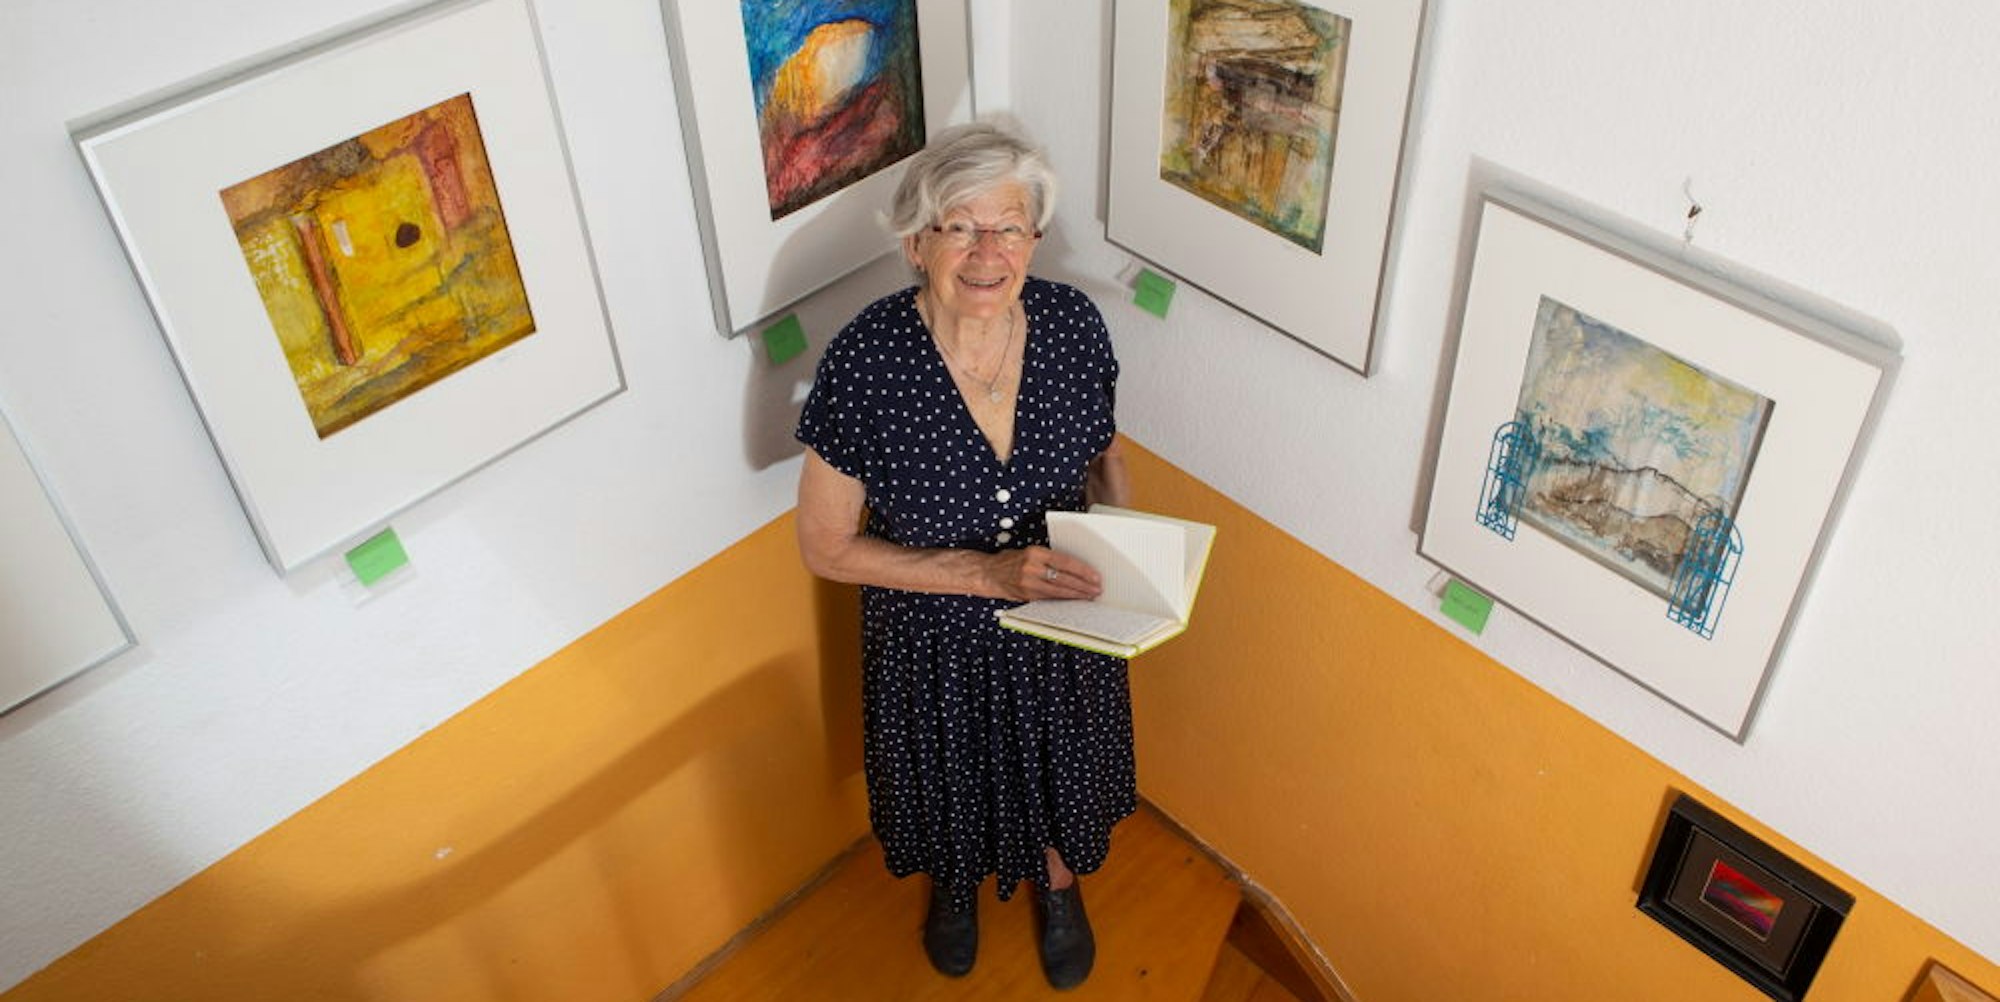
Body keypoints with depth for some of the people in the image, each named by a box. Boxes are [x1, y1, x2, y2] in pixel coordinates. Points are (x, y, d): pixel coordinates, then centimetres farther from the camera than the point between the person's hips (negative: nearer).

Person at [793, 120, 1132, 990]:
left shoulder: (1073, 323, -19)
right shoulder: (864, 363, -29)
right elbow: (826, 547, -19)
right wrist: (987, 573, -28)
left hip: (1062, 626, 2)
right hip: (934, 639, -2)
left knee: (1060, 768, 28)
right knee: (950, 781, 26)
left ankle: (1058, 884, 63)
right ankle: (955, 885, 63)